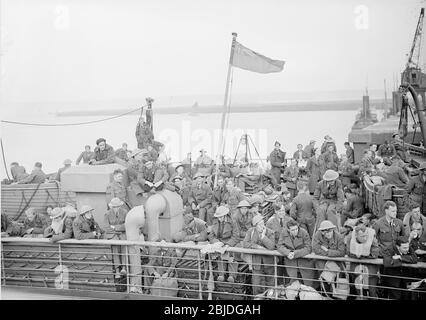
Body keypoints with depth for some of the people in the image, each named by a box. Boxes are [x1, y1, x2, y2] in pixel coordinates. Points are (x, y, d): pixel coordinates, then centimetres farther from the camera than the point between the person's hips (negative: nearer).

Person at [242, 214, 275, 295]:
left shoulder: (269, 232, -8)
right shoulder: (251, 231, -2)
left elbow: (271, 246, -21)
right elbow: (245, 243, -11)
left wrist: (263, 235, -22)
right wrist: (258, 246, -17)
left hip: (268, 261, -1)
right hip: (256, 261, 1)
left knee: (270, 284, 11)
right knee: (256, 285, 0)